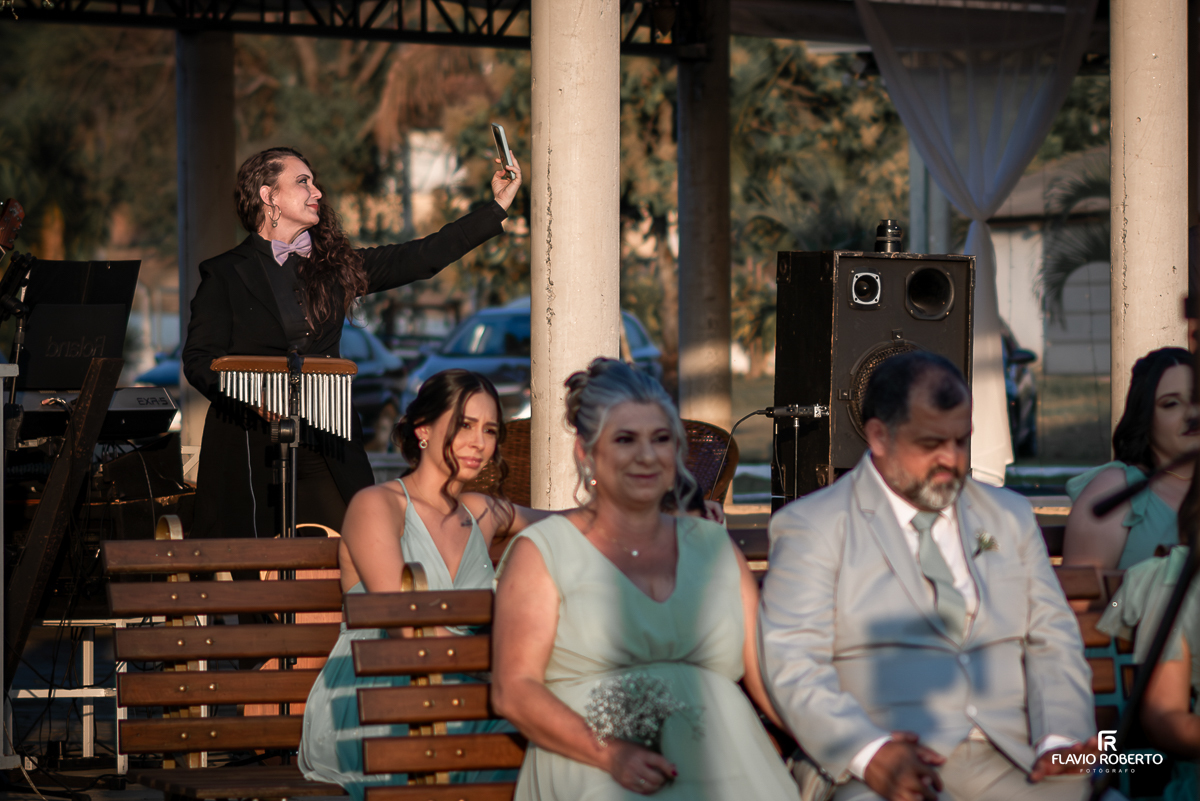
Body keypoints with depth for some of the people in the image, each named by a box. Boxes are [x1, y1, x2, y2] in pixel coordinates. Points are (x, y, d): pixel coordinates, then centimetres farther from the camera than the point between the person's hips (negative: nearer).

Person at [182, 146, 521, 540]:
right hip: (251, 446, -4)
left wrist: (498, 207, 8)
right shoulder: (225, 274, 3)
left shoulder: (335, 266, 14)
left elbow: (419, 258, 11)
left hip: (325, 447, 4)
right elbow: (199, 359, -2)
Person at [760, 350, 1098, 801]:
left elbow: (1053, 642, 17)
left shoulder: (1011, 518, 23)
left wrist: (1059, 741, -4)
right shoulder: (812, 527, 7)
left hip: (1014, 762, 4)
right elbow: (794, 666, -3)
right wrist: (870, 752, -20)